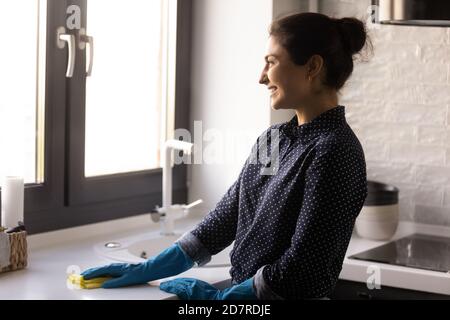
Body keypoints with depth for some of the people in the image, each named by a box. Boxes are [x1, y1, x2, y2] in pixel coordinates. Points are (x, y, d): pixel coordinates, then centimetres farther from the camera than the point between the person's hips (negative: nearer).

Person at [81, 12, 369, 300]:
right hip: (243, 291, 7)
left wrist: (220, 297, -12)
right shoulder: (272, 139, 7)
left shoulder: (334, 150, -18)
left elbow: (306, 266, -20)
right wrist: (148, 270, 5)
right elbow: (227, 216, 9)